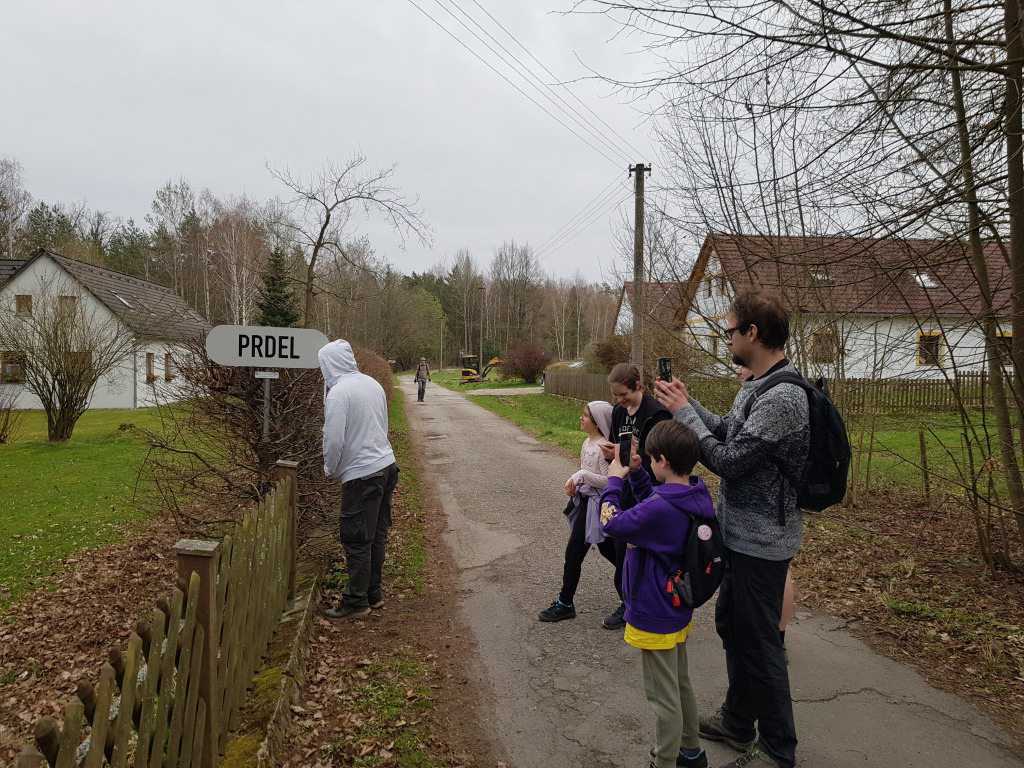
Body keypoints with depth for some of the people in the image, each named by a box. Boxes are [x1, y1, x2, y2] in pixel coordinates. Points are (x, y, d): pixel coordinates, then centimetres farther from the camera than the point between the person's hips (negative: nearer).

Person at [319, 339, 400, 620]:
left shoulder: (338, 393, -15)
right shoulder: (373, 384, 9)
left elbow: (334, 440, -18)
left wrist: (330, 470, 1)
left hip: (361, 475, -8)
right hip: (387, 465, 8)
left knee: (356, 540, 2)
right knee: (377, 534, 16)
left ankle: (356, 602, 12)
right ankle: (373, 593, 27)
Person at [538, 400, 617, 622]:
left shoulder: (603, 447, -19)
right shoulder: (587, 443, 8)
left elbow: (607, 481, -22)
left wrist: (582, 475, -25)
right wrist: (573, 482, 1)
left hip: (596, 504, -10)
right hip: (585, 501, 10)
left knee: (574, 552, -3)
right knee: (607, 548, 18)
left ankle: (565, 604, 9)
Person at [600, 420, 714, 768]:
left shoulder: (661, 511, -33)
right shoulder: (696, 496, -5)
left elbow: (612, 522, -21)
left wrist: (615, 480, -9)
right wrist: (636, 474, 2)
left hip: (655, 617, -9)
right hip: (678, 610, 10)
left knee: (664, 697, 8)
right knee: (680, 684, 27)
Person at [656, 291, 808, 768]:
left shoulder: (783, 398, -26)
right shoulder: (755, 385, 7)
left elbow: (728, 461, -24)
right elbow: (726, 431, 17)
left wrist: (683, 412, -15)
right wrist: (687, 403, 9)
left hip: (761, 540, -10)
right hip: (741, 532, 10)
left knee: (758, 642, 4)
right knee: (730, 624, 22)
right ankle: (738, 722, 41)